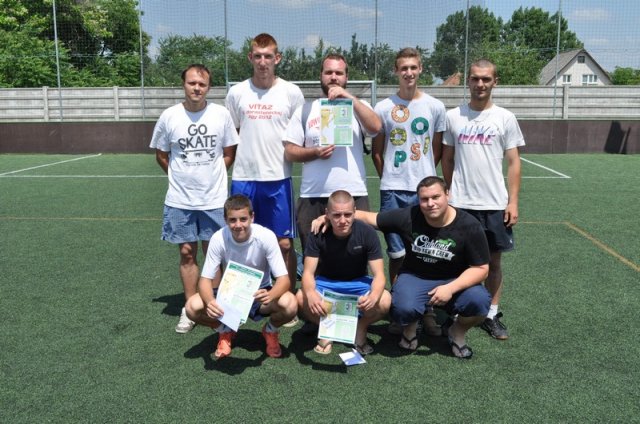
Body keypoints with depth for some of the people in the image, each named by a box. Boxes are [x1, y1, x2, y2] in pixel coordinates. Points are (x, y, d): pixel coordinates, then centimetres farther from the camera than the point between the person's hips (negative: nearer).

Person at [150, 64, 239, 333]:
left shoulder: (221, 114, -3)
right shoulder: (169, 116, -3)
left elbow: (229, 154, 6)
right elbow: (161, 155, 9)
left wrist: (211, 175, 4)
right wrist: (181, 176, 6)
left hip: (214, 198, 0)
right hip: (180, 200, 1)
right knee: (187, 253, 6)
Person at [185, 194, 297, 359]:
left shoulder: (266, 236, -24)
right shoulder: (219, 238, -21)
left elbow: (283, 279, -24)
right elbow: (205, 279, -17)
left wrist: (269, 296, -47)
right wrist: (210, 301, -41)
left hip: (259, 294, -1)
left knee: (289, 305, -32)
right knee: (193, 306, -26)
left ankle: (270, 331, 5)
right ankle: (225, 332, 7)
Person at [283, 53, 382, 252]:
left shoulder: (358, 106, 9)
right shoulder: (306, 110, 9)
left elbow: (375, 127, -12)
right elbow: (289, 152, 6)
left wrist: (349, 97, -14)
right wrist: (315, 152, -12)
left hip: (354, 196, 0)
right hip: (312, 197, 1)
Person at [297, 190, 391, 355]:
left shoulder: (367, 233, -21)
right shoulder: (319, 234, -20)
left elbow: (379, 275, -22)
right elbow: (308, 272, -24)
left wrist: (373, 296, -47)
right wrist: (311, 294, -48)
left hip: (357, 283, 0)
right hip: (326, 282, 0)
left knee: (384, 301, -30)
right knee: (302, 298, -31)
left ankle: (361, 327, 3)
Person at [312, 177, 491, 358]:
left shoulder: (469, 226, -15)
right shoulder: (408, 217, -13)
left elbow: (481, 268, -11)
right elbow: (368, 217, -4)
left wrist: (450, 288, -26)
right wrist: (329, 217, -12)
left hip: (454, 281, 1)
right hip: (415, 277, 0)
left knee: (479, 301, -30)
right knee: (404, 308, -34)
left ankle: (457, 332, 6)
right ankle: (410, 328, 8)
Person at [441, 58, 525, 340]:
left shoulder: (505, 118, 2)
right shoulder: (453, 117, 3)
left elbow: (513, 162, 2)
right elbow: (447, 159, 9)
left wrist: (513, 202, -5)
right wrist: (452, 192, 7)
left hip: (495, 204, 0)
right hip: (460, 204, 0)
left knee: (494, 260, 8)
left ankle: (492, 315, 20)